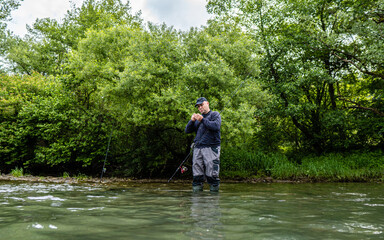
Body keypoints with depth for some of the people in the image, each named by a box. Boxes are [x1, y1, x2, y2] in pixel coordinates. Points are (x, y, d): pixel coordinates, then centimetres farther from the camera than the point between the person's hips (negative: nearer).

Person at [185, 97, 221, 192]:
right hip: (197, 148, 5)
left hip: (211, 148, -5)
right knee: (197, 175, 2)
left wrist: (203, 120, -14)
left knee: (212, 175, -9)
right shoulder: (198, 118, 24)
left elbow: (216, 126, -11)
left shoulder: (215, 114, 9)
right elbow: (187, 130, 16)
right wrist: (192, 121, -2)